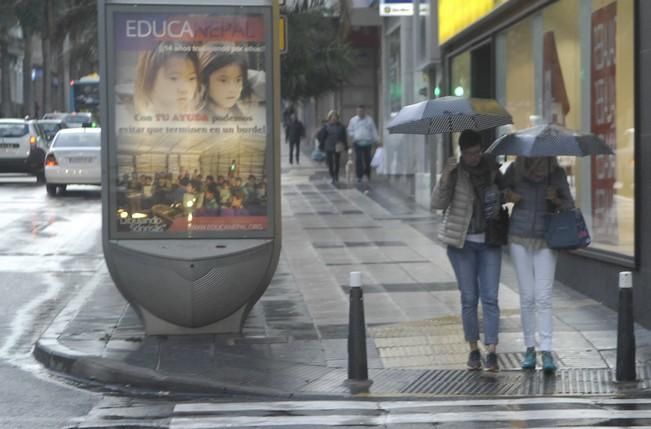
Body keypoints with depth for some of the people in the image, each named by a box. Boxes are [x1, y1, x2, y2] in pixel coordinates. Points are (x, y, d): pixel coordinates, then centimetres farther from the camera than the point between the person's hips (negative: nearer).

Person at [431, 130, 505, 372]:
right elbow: (437, 203, -18)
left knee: (490, 297, -5)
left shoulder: (491, 167, 1)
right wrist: (445, 177, -31)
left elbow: (503, 190, 20)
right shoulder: (454, 172, -8)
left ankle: (492, 352, -7)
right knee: (469, 298, 2)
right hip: (462, 243, -2)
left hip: (489, 242, 2)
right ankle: (473, 350, 13)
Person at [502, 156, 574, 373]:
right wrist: (508, 196, -13)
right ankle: (529, 348, 12)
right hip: (519, 239, 1)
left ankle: (547, 352, -10)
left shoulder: (557, 173, -5)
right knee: (527, 297, 2)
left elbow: (570, 205, 4)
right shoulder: (515, 169, -4)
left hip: (546, 241, -1)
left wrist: (556, 200, -18)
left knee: (543, 297, -9)